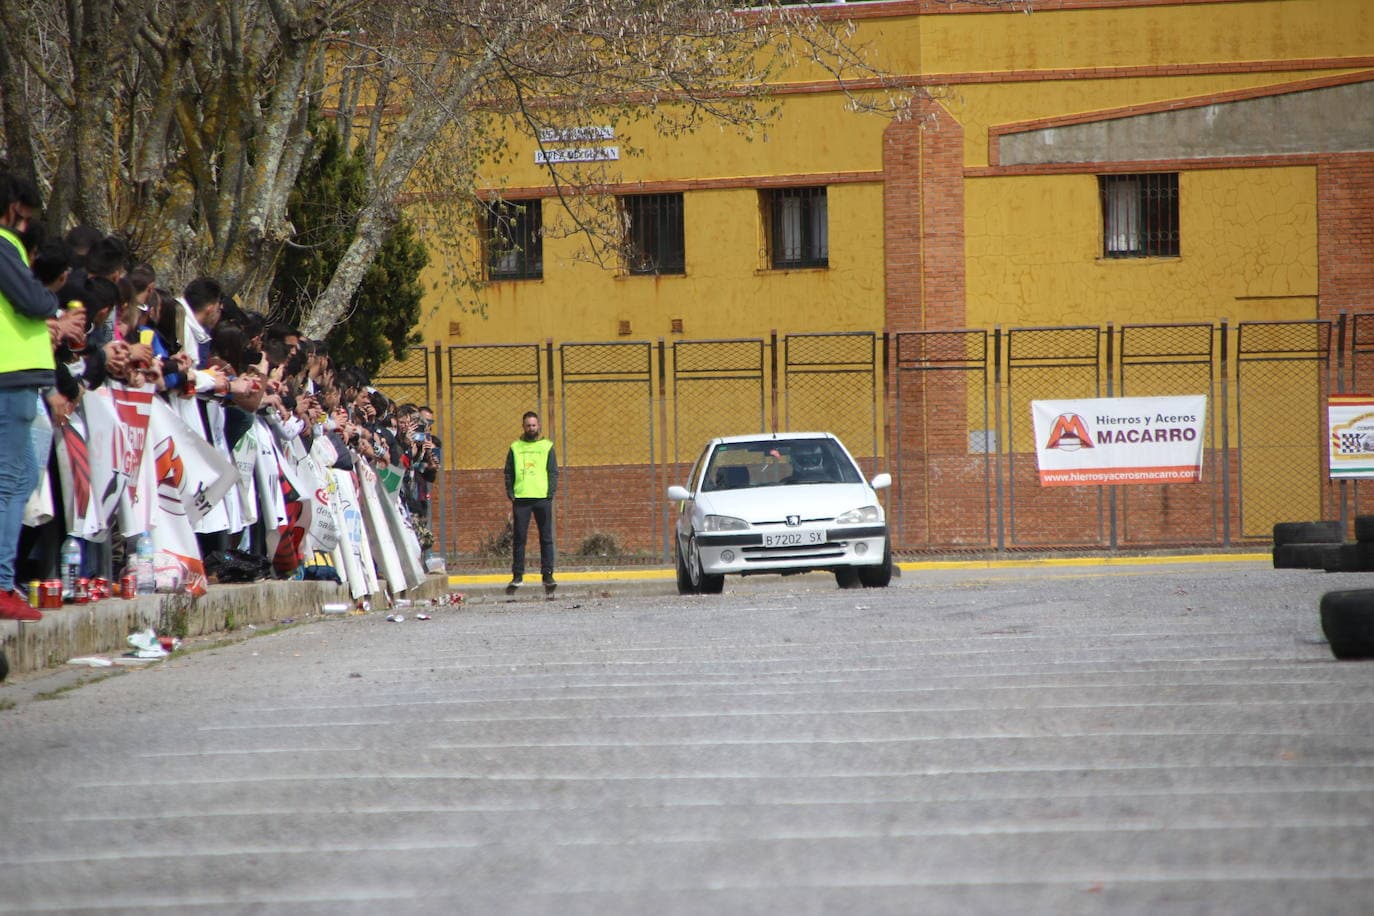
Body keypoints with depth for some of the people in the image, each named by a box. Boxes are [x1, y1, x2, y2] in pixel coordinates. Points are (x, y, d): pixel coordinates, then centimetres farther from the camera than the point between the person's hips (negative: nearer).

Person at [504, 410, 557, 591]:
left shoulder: (547, 447, 9)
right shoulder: (515, 447, 10)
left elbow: (553, 472, 7)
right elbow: (508, 473, 10)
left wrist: (551, 492, -4)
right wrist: (510, 493, -2)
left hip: (542, 498, 0)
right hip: (521, 499, 0)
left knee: (546, 538, 0)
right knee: (518, 538, -1)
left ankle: (547, 575, 3)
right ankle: (517, 576, 3)